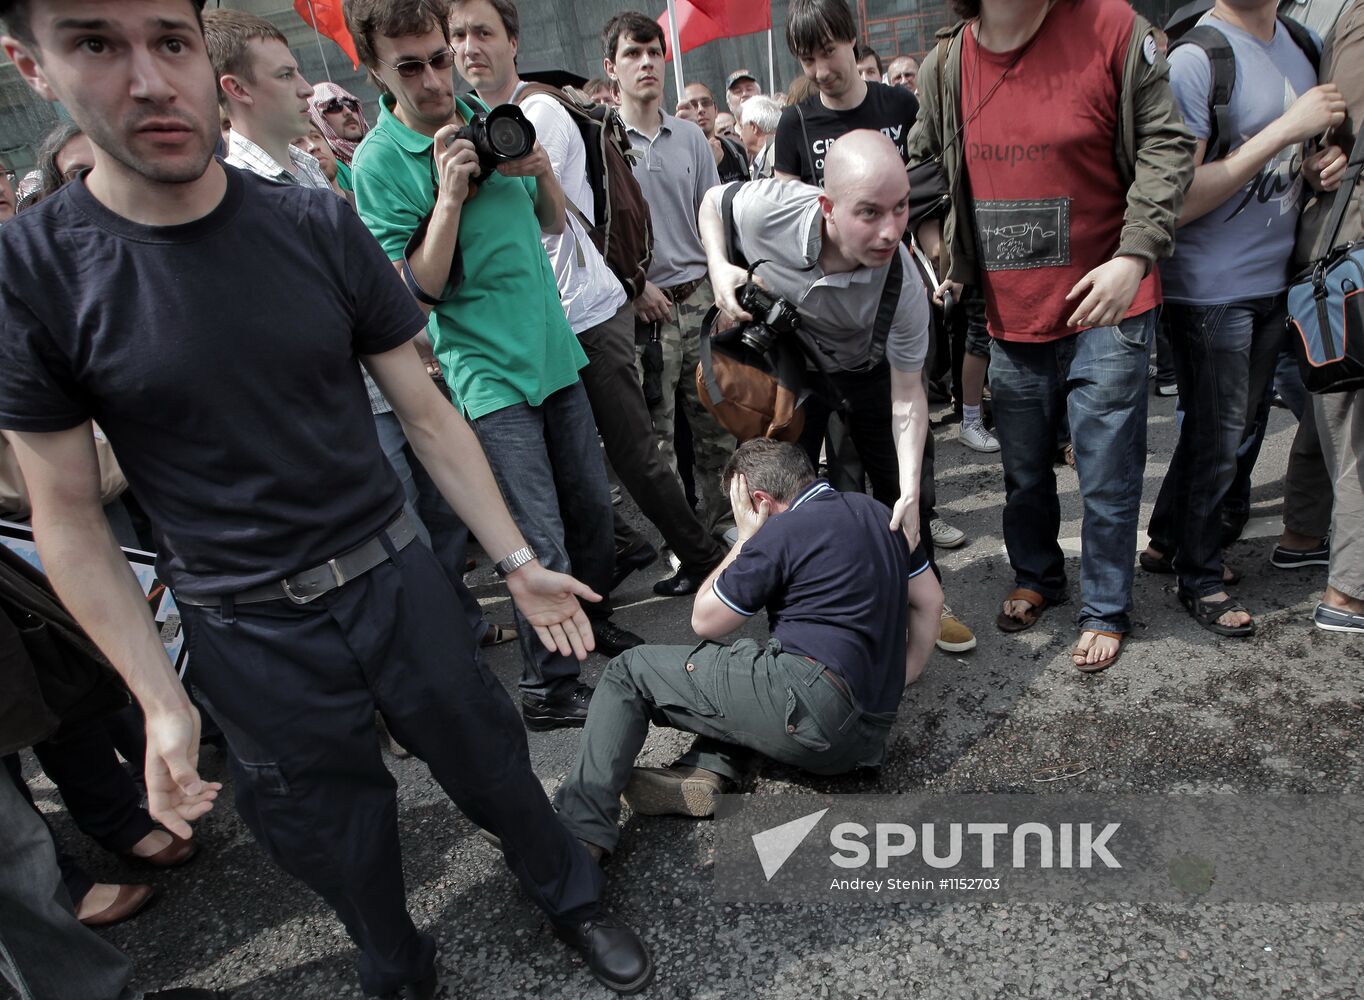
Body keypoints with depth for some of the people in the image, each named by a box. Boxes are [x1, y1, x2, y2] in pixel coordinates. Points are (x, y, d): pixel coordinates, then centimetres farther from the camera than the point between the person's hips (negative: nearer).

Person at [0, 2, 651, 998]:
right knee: (339, 840, 18)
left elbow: (428, 414, -2)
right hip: (247, 631, 0)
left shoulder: (318, 226, -7)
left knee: (495, 766, 16)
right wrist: (163, 702, -7)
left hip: (394, 578, 1)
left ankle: (573, 898, 45)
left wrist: (520, 563, -3)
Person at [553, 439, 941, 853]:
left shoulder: (781, 532, -7)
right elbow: (929, 600, 23)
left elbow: (704, 622, 3)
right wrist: (898, 679, 24)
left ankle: (583, 825, -8)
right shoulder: (876, 512, 15)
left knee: (629, 670, 4)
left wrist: (746, 538, 9)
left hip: (808, 702, -8)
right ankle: (707, 771, 4)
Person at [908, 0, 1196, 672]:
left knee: (1108, 479, 4)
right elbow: (919, 166, 17)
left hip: (1106, 307, -3)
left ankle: (1105, 611, 25)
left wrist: (1133, 257, -18)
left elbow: (1165, 147, -8)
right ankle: (1037, 579, 41)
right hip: (1011, 315, 4)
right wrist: (934, 245, 5)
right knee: (1024, 472, 17)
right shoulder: (943, 68, 1)